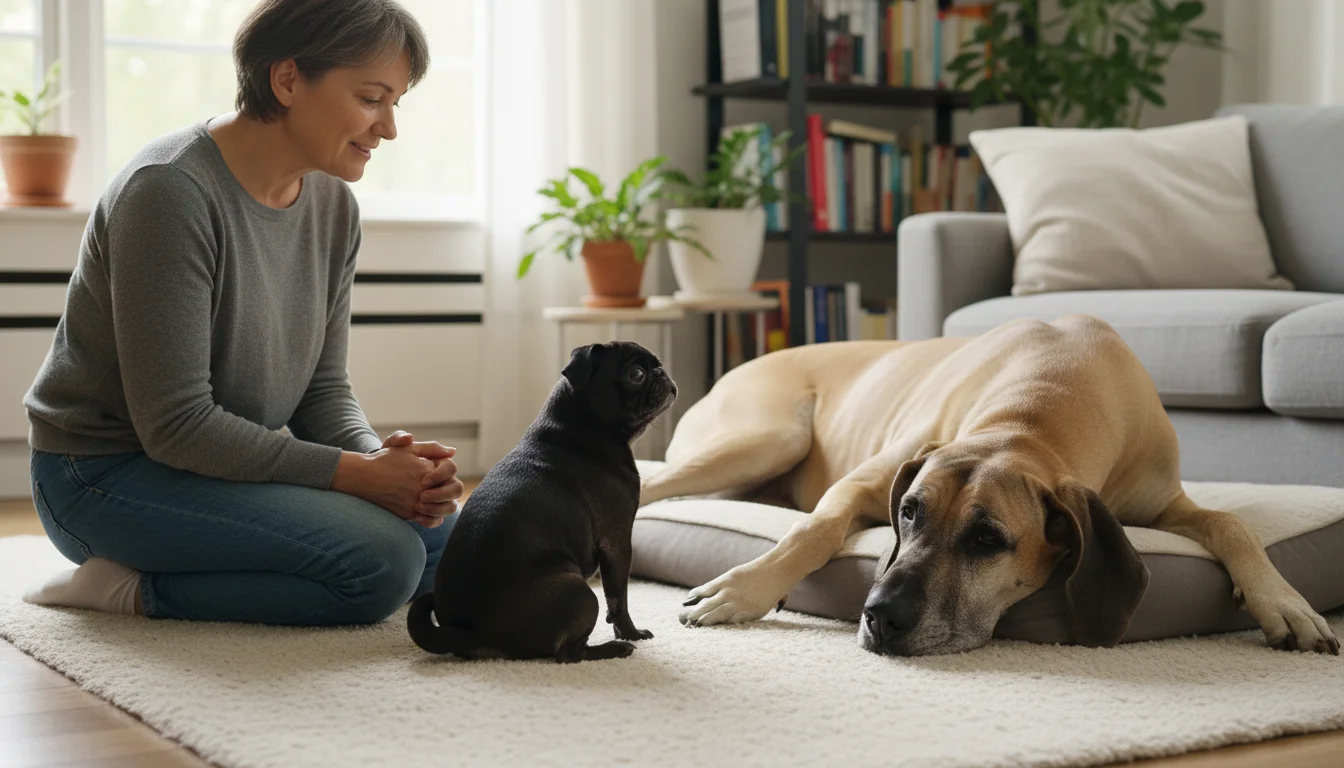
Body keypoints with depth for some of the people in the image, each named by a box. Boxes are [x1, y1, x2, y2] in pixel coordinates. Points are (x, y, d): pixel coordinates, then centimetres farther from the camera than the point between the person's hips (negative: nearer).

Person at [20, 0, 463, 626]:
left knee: (442, 537, 4)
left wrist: (380, 456, -16)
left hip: (228, 459, 9)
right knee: (380, 561, -25)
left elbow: (323, 388, 6)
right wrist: (358, 473, -23)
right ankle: (140, 590, -9)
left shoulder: (332, 204, 3)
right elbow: (176, 424, -24)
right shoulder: (170, 192, -23)